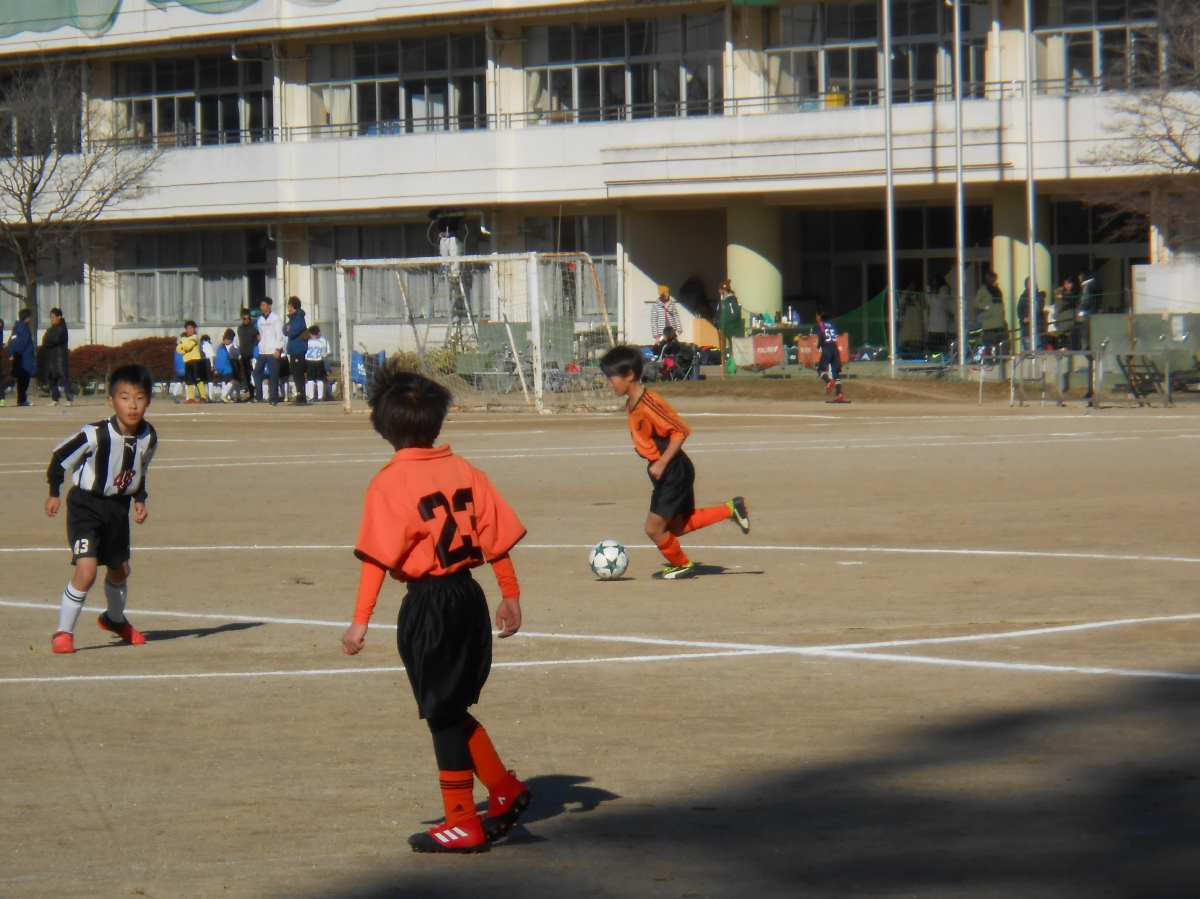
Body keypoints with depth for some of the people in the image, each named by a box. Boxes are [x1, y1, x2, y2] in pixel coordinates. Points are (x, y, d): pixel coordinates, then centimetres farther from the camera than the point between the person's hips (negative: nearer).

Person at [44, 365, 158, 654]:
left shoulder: (148, 438, -9)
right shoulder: (96, 435, -27)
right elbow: (61, 455, -13)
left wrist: (140, 499, -1)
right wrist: (54, 493, -9)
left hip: (118, 506, 6)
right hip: (86, 505, -6)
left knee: (119, 569, 20)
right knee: (86, 569, -19)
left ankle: (115, 619, 48)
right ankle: (63, 632, -4)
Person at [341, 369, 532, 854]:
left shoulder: (390, 483, -12)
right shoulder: (463, 470, 4)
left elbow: (378, 557, -18)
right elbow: (498, 536, 7)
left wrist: (361, 621, -17)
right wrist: (510, 595, 17)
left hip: (428, 604, -6)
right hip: (469, 594, 6)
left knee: (443, 714, 4)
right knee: (453, 709, 22)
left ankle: (462, 823, 12)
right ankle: (505, 790, 24)